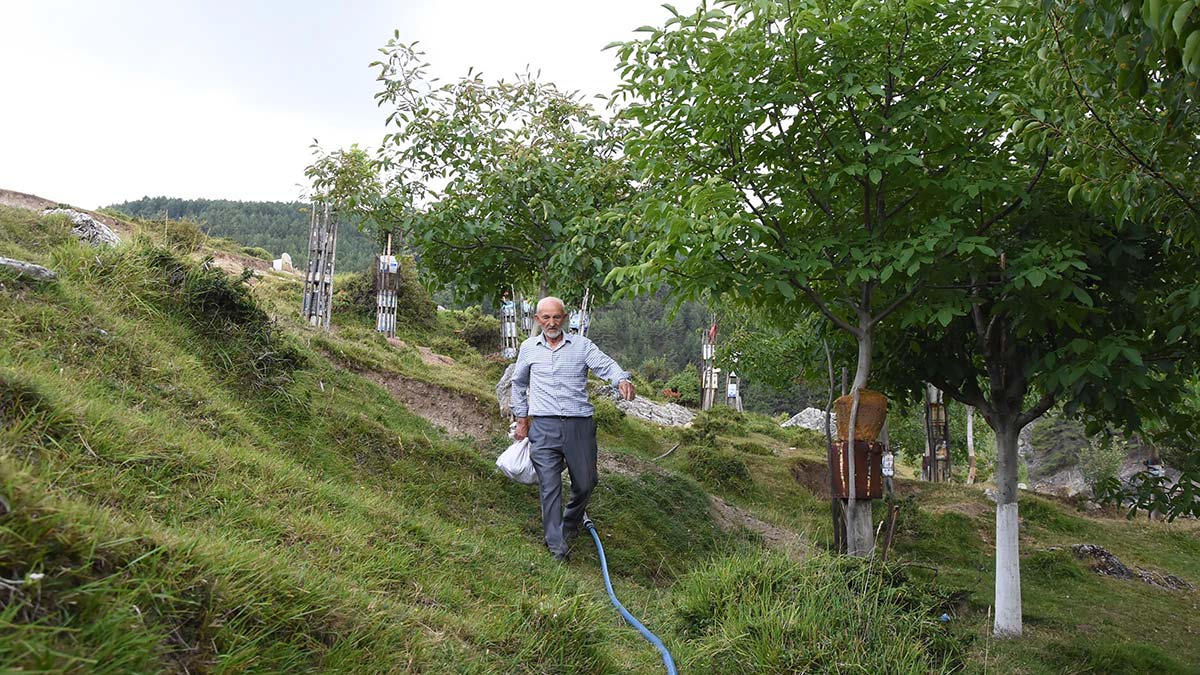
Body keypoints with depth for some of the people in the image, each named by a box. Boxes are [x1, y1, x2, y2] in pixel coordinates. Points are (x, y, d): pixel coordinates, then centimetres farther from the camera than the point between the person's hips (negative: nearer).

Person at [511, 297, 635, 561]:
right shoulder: (529, 348, 11)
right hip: (544, 426, 0)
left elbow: (606, 364, -11)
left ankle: (571, 522, 37)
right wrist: (521, 419, 20)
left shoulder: (582, 345, 5)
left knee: (585, 482, 9)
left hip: (580, 423, 1)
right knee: (549, 486, -5)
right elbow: (519, 383, 23)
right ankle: (556, 544, 2)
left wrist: (622, 379, -32)